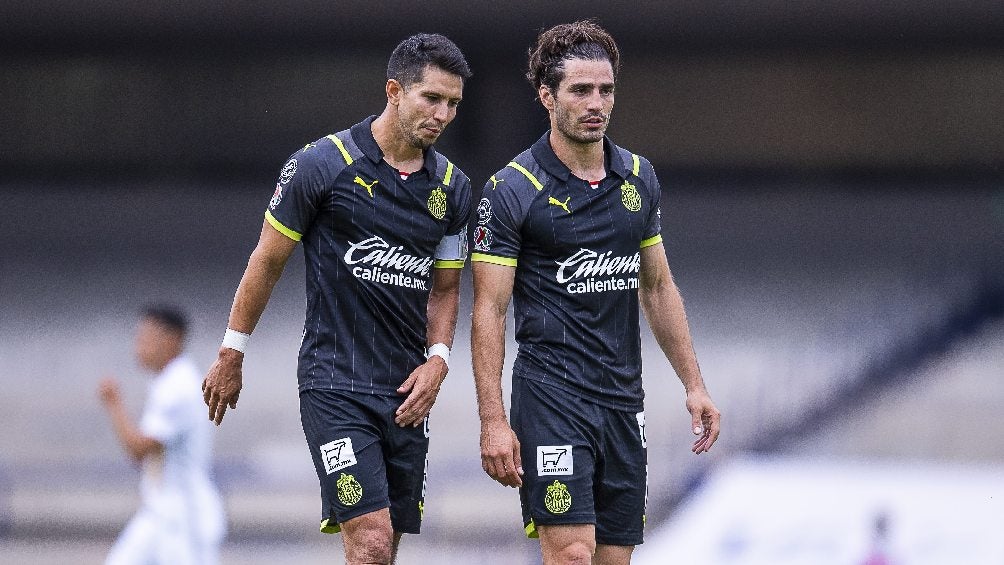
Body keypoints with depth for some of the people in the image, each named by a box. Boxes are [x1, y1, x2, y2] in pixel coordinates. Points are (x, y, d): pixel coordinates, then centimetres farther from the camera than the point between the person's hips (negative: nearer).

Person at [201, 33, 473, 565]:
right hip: (335, 386, -6)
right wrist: (230, 356, 7)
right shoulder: (322, 165, -7)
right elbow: (267, 260, 2)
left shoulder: (452, 188, 8)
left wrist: (437, 360, 2)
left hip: (406, 394, 6)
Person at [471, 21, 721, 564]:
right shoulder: (512, 190, -7)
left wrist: (694, 383, 16)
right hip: (552, 394, -6)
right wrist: (493, 422, -16)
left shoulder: (638, 177, 11)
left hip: (624, 398, 6)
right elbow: (489, 311, -9)